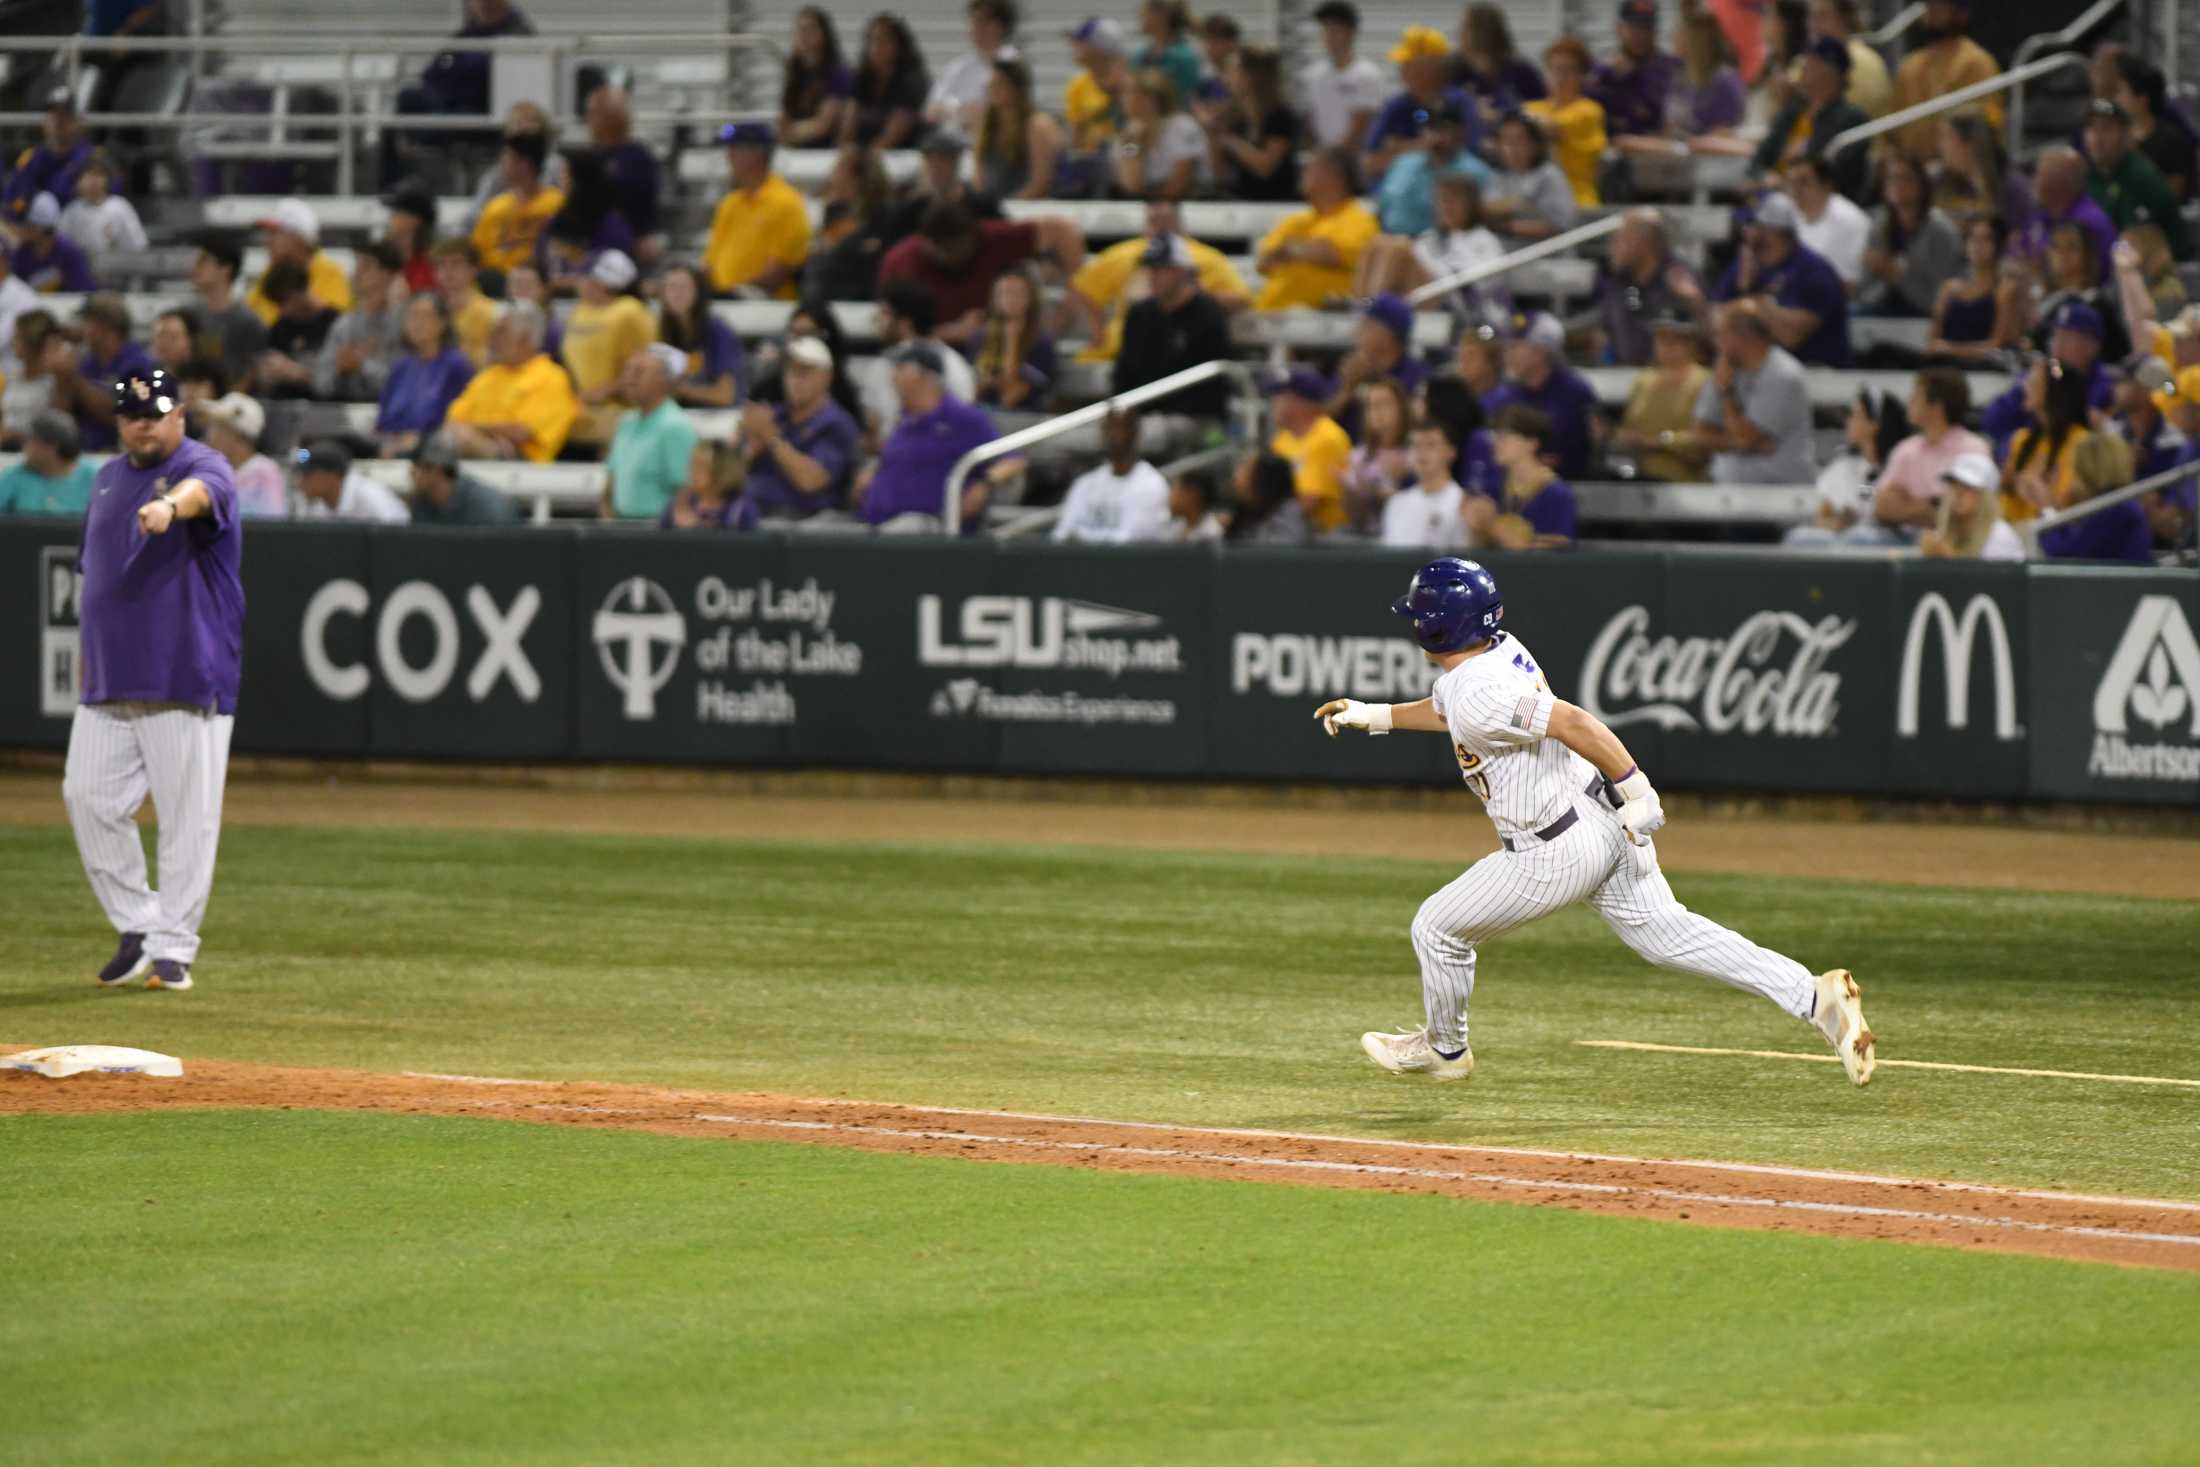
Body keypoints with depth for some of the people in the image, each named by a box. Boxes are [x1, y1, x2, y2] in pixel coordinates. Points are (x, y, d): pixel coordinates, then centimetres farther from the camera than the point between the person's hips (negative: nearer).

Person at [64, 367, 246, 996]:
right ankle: (138, 926, 13)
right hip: (109, 682, 6)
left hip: (187, 680, -6)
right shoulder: (109, 478, 16)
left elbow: (201, 492, -32)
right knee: (88, 798, 1)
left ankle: (172, 947, 1)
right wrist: (89, 656, 17)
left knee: (187, 813, -6)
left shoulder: (203, 467, -6)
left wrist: (170, 507, -55)